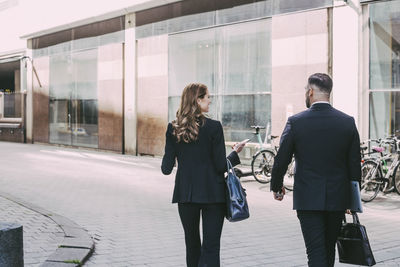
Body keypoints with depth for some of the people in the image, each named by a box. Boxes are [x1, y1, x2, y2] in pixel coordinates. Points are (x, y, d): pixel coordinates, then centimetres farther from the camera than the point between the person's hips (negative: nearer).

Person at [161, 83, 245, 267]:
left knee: (192, 244, 18)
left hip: (185, 193, 4)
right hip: (212, 193, -3)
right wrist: (235, 153, 7)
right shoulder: (214, 127, -10)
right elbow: (220, 166, -10)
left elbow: (167, 168, -1)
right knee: (210, 247, 0)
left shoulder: (173, 128, -1)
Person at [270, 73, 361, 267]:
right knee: (329, 248, 20)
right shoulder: (348, 122, -2)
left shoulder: (295, 122, -10)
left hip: (308, 199, -3)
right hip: (338, 198, 3)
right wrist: (353, 198, 14)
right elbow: (355, 164, 3)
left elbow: (281, 160, -6)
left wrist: (276, 187, 12)